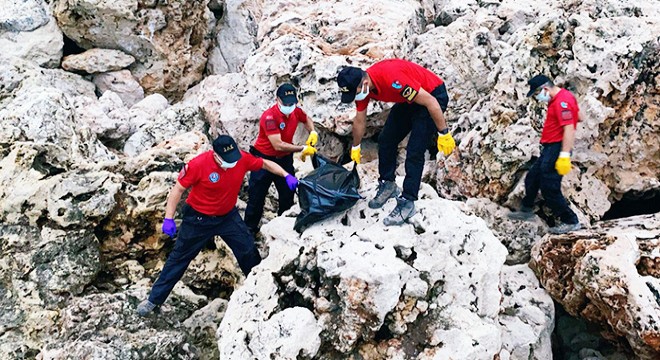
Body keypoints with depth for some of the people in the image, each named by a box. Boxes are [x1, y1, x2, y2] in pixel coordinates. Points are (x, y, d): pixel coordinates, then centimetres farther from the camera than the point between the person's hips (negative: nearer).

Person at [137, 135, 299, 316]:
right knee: (179, 257, 6)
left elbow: (266, 164, 0)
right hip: (199, 218, -3)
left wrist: (286, 175, -13)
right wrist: (169, 218, -22)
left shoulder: (242, 159, -18)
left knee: (248, 250, 7)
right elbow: (178, 189, -18)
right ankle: (154, 299, 18)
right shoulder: (198, 164, -29)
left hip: (228, 216, 4)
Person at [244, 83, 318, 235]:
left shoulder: (296, 112, -8)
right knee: (256, 197, 5)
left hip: (285, 159, 6)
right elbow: (278, 145, -31)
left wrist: (312, 132, -3)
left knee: (288, 195, 13)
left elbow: (307, 120, 17)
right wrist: (303, 149, -24)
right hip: (264, 158, -6)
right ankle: (250, 230, 19)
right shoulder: (269, 117, -28)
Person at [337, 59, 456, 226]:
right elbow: (359, 120, 8)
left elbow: (431, 102, -30)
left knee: (414, 151, -13)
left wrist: (444, 134, -24)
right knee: (386, 140, 7)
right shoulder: (360, 85, -11)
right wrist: (355, 148, 21)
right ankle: (387, 184, 26)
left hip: (432, 95, -8)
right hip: (408, 100, 8)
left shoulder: (392, 79, -38)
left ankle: (407, 202, -5)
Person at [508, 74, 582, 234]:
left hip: (556, 148, -11)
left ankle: (571, 221, 3)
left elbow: (569, 129, -27)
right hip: (549, 148, 11)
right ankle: (526, 210, 39)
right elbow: (578, 117, 22)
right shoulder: (560, 97, 11)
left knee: (549, 188, -7)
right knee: (532, 178, 21)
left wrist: (564, 155, -31)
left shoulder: (562, 101, -21)